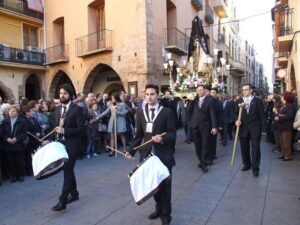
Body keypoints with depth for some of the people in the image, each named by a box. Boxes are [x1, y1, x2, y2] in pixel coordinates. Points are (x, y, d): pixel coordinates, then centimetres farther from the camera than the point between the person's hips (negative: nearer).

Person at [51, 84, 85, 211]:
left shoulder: (77, 109, -11)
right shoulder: (57, 109, 11)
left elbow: (81, 129, -16)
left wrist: (64, 131, -22)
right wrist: (55, 140, 7)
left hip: (71, 145, -7)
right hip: (60, 144, 7)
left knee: (67, 171, -5)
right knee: (68, 170, 16)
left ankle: (62, 201, 2)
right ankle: (74, 193, 32)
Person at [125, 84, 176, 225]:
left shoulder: (167, 112, -5)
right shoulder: (140, 112, 6)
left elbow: (172, 133, -7)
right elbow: (139, 135, 8)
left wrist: (163, 138, -26)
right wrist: (131, 151, 0)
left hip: (164, 155, -3)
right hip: (147, 154, 3)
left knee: (164, 185, 8)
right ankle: (159, 208, 40)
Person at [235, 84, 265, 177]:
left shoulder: (258, 101, 0)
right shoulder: (238, 101, 7)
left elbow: (262, 115, 0)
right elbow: (235, 113, 7)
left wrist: (262, 127, -5)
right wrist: (237, 120, -13)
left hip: (255, 128, -2)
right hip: (243, 128, 3)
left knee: (255, 148, 0)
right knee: (244, 148, 11)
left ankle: (255, 168, 10)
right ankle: (246, 164, 28)